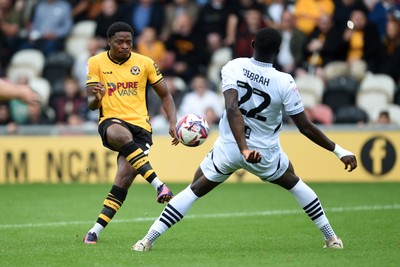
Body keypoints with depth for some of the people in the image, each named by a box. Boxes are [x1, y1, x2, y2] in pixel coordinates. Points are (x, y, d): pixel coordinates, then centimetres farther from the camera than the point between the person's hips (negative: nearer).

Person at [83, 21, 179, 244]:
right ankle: (159, 185, -42)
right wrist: (97, 98, -22)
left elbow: (165, 95, 15)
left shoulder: (145, 63, 7)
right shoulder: (96, 63, 5)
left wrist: (173, 123, 0)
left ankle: (96, 230, -10)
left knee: (125, 176, -18)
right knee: (122, 135, -40)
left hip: (140, 125, 1)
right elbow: (92, 104, 2)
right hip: (111, 122, -1)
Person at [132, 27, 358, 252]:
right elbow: (306, 127, -12)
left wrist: (244, 149, -30)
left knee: (195, 190, 14)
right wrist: (339, 151, -4)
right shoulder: (284, 83, -15)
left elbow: (232, 109, -26)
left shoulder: (233, 68, -13)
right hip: (265, 153, 0)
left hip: (229, 148, 0)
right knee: (293, 182, 28)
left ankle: (148, 240, 6)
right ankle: (331, 238, 30)